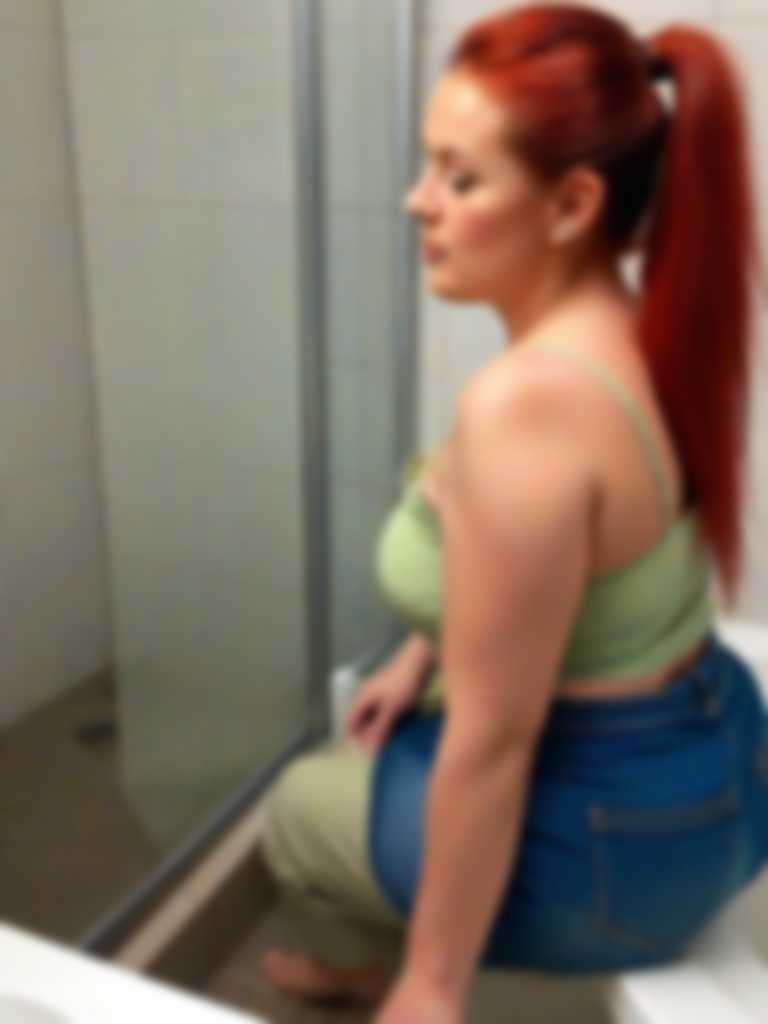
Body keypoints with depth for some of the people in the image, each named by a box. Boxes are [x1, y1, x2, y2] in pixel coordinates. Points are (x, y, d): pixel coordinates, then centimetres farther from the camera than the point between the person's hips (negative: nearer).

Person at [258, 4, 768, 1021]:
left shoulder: (524, 400, -34)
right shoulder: (641, 332, -4)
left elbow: (493, 742, -28)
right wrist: (421, 658, 15)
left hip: (619, 835, -8)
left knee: (301, 809, 18)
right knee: (372, 739, 31)